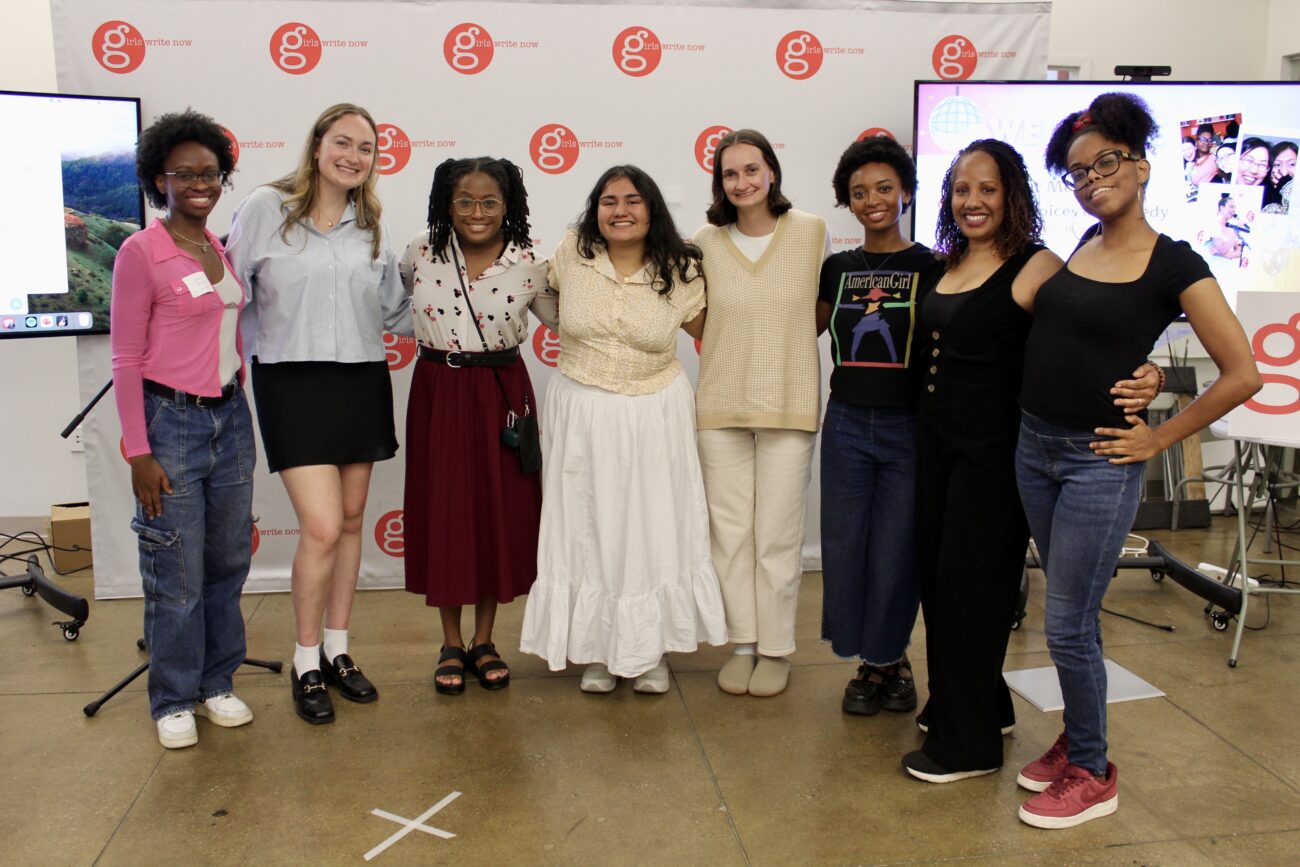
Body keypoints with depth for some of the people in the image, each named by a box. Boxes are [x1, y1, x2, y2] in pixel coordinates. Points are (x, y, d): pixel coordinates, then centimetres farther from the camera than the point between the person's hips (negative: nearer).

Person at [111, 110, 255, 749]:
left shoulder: (223, 252, 10)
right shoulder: (140, 253, -9)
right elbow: (125, 361, -10)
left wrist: (240, 411, 14)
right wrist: (138, 453, -13)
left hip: (230, 418, 6)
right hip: (170, 421, -6)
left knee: (227, 563, 13)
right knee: (177, 576, 1)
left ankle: (216, 683, 28)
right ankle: (174, 701, 18)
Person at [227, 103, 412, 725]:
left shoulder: (371, 226, 10)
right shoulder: (265, 209, -3)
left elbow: (393, 311, 16)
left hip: (361, 382, 5)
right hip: (293, 382, -4)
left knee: (350, 519, 10)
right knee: (322, 527, -11)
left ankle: (337, 650, 25)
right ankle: (306, 663, 10)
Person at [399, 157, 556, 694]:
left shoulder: (530, 265, -7)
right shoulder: (422, 253, -3)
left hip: (501, 394, -1)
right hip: (438, 393, 1)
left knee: (500, 511, 6)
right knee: (442, 512, 7)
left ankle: (484, 641, 24)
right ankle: (451, 645, 22)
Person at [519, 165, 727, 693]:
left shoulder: (680, 271, -5)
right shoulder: (572, 254, -5)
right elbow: (545, 294, 15)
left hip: (654, 416, 0)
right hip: (581, 414, 1)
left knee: (652, 527, 7)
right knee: (589, 529, 8)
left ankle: (651, 651, 23)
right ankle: (596, 651, 23)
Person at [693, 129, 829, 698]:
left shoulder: (811, 232, -2)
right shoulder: (705, 243, 2)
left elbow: (825, 310, 10)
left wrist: (783, 344, 1)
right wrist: (733, 344, 2)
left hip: (789, 405, -2)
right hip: (721, 405, 2)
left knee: (777, 535, 2)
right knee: (729, 531, 8)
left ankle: (775, 649, 18)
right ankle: (742, 644, 23)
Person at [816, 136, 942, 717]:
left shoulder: (932, 269, -2)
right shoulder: (836, 269, 8)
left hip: (907, 428, -3)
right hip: (846, 424, 4)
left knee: (895, 552, 1)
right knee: (845, 546, 6)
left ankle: (890, 660, 23)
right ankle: (871, 662, 23)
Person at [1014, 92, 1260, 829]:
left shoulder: (1174, 265, -10)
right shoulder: (1081, 245, 7)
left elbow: (1243, 374, -12)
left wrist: (1159, 439, -10)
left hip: (1098, 463, -6)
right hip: (1035, 447, 6)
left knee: (1069, 626, 0)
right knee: (1072, 611, 18)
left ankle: (1094, 775, 18)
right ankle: (1077, 741, 34)